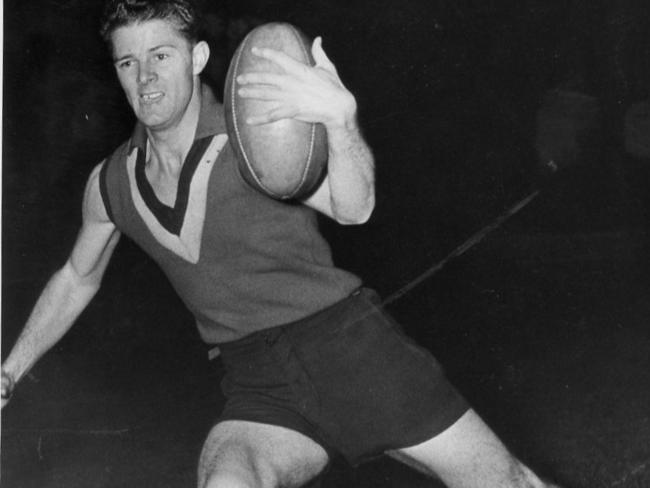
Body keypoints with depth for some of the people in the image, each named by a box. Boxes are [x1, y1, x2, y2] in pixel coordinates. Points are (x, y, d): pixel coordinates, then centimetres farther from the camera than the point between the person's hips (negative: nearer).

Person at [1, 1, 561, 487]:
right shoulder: (111, 184, 5)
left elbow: (353, 207, -28)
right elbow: (75, 280, 23)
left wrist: (340, 116, -48)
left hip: (349, 343, -2)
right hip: (260, 389, 3)